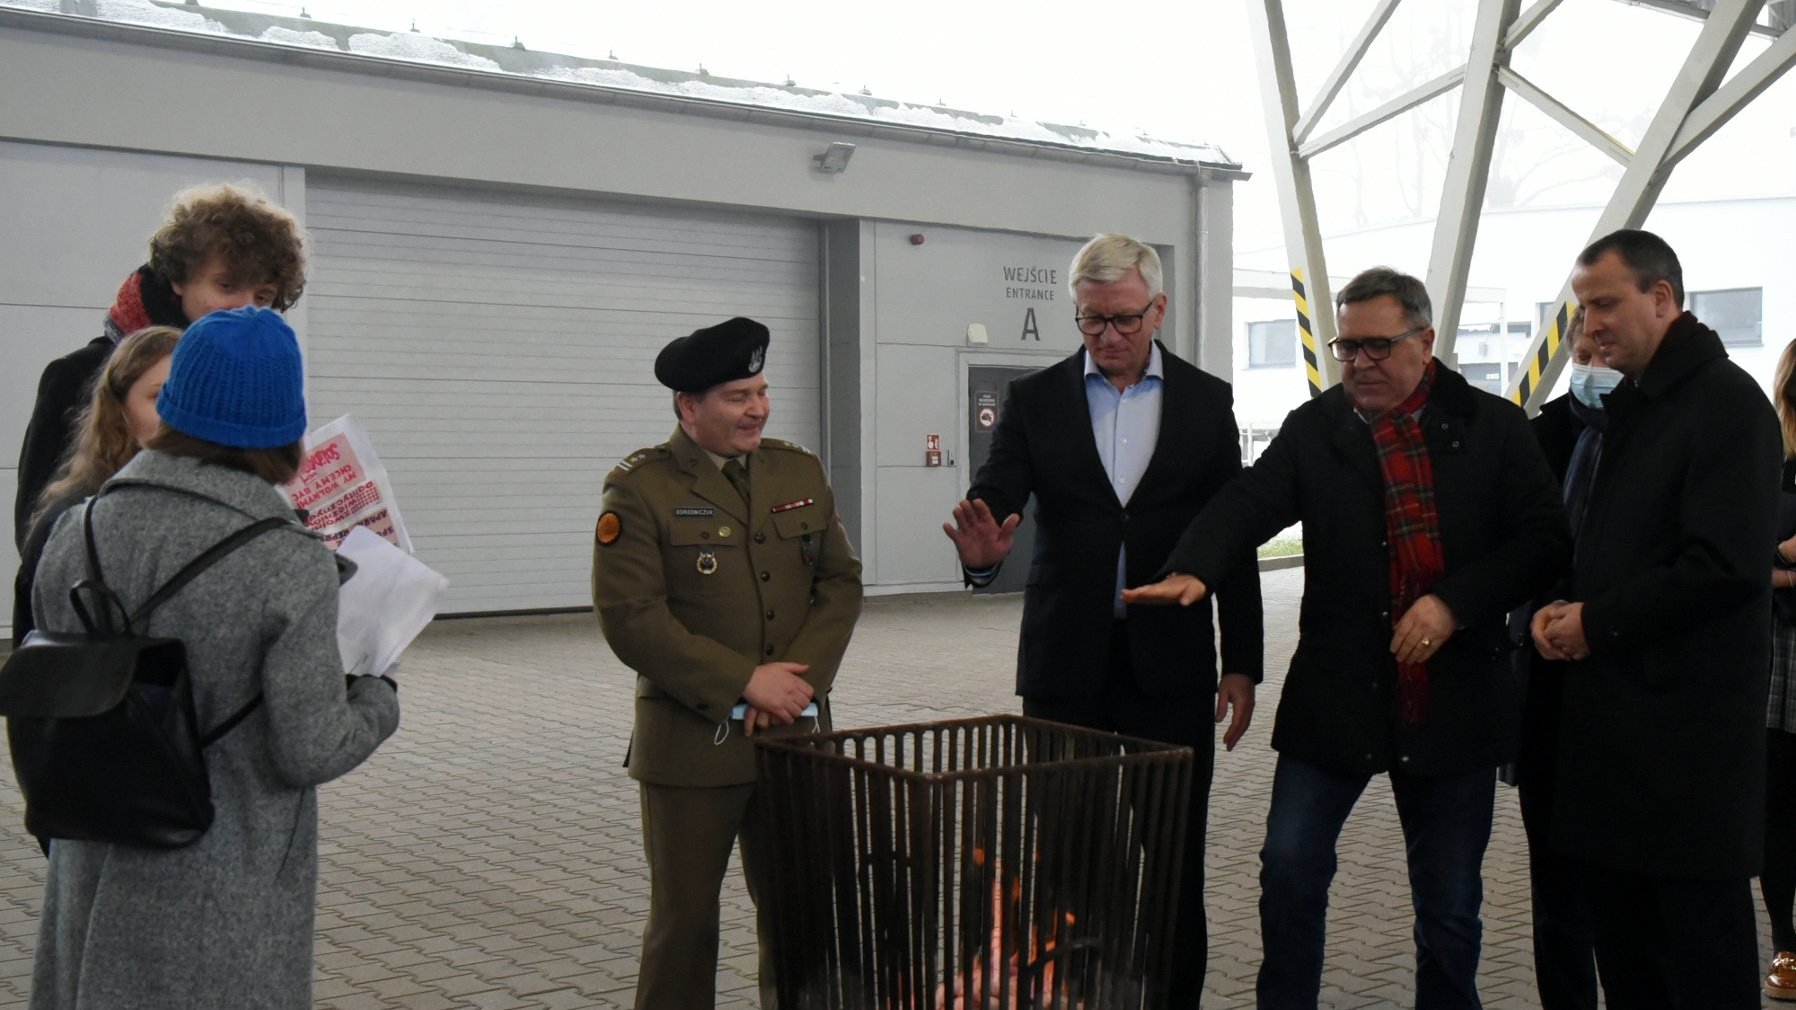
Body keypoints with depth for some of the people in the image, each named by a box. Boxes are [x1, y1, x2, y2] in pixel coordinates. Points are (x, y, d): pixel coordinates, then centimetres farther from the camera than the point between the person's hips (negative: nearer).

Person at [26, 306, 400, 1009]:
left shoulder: (74, 534, -4)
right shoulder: (292, 566, -20)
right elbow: (308, 752, -17)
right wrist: (377, 701, 2)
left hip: (94, 877, 5)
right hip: (227, 896, -4)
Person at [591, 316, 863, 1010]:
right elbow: (630, 618, -14)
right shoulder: (640, 489, -8)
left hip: (796, 733, 4)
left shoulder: (800, 472, 8)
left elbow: (841, 583, 8)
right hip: (693, 740, -4)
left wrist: (799, 677, -8)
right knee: (685, 918, 7)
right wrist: (743, 683, -16)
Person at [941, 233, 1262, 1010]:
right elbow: (996, 500, -5)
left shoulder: (1206, 401, 4)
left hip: (1170, 663, 0)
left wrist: (1242, 663, 2)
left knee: (1174, 859, 7)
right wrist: (982, 551, -29)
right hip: (1065, 663, 0)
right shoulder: (1035, 399, 3)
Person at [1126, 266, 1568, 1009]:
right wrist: (1191, 571, -32)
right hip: (1336, 695, 0)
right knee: (1290, 865, 0)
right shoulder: (1313, 430, 0)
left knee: (1450, 898, 11)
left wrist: (1455, 602, -18)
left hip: (1455, 699, 0)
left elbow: (1542, 538, -4)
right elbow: (1247, 503, -13)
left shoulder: (1493, 427, 0)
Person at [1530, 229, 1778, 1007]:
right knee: (1621, 939, 14)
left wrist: (1597, 623, -13)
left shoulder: (1725, 402, -13)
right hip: (1616, 709, 9)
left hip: (1688, 721, -8)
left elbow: (1726, 566, -21)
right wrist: (1566, 607, 3)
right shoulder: (1632, 403, 15)